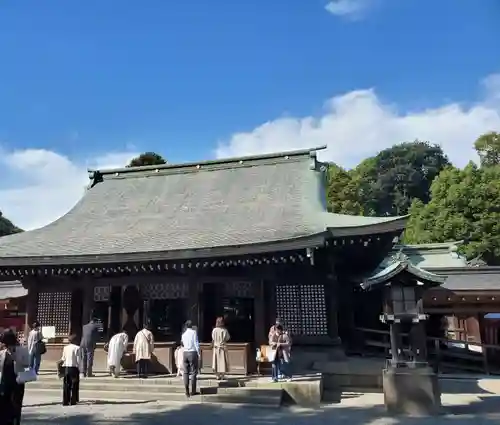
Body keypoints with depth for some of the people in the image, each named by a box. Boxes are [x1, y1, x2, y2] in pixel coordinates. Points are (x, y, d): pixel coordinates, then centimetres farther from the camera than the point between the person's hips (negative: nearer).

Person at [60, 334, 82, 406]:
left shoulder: (65, 348, 5)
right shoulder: (77, 348, -9)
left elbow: (63, 358, 8)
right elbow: (79, 360, -9)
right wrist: (79, 368, 0)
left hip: (66, 368, 4)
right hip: (74, 368, -4)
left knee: (66, 385, 10)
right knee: (74, 385, 5)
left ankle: (65, 401, 10)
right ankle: (73, 401, 6)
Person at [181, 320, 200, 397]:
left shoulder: (183, 334, 12)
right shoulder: (194, 332, -4)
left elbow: (182, 343, 13)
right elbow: (196, 343, -9)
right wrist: (198, 353, -6)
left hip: (185, 353, 4)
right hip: (193, 353, -4)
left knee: (186, 372, 7)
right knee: (193, 372, 2)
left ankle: (187, 391, 7)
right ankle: (193, 391, 4)